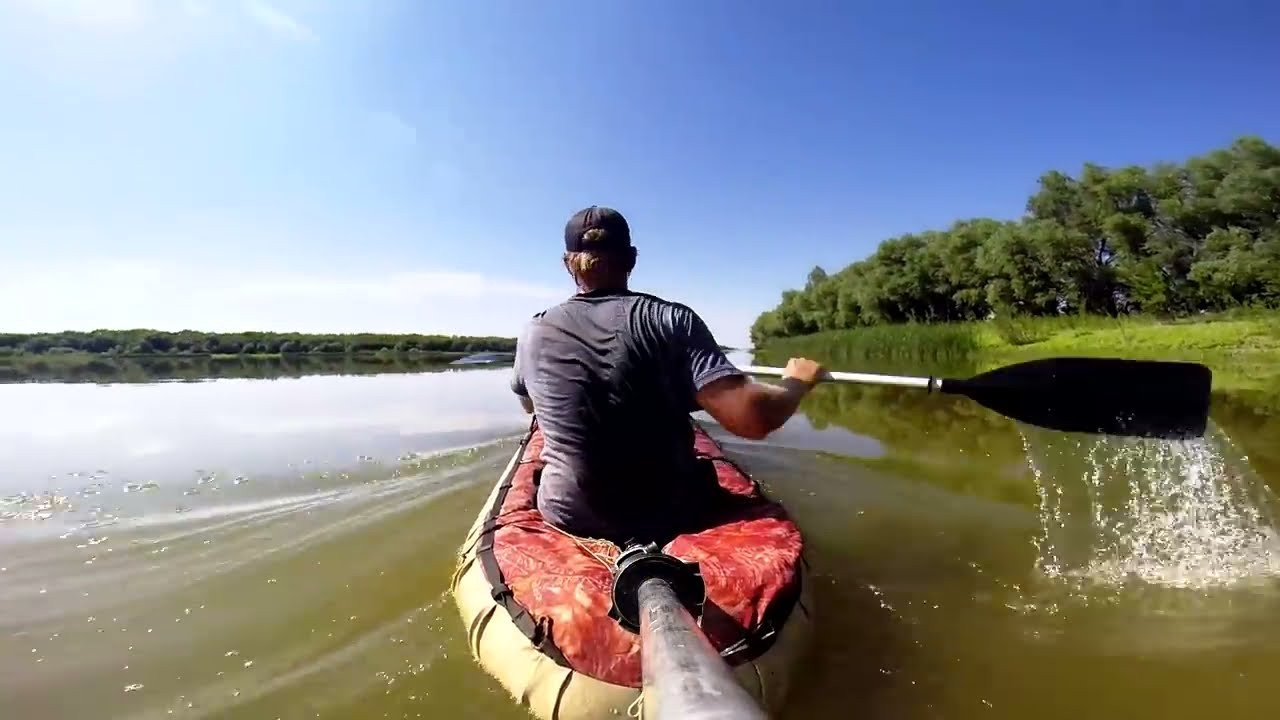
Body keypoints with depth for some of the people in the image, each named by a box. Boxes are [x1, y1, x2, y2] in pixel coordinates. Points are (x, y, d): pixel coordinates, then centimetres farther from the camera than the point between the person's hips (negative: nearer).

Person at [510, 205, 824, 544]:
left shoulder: (534, 332, -8)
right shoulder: (670, 319, -18)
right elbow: (751, 419, -27)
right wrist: (796, 381, -5)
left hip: (569, 515, 2)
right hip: (671, 514, -1)